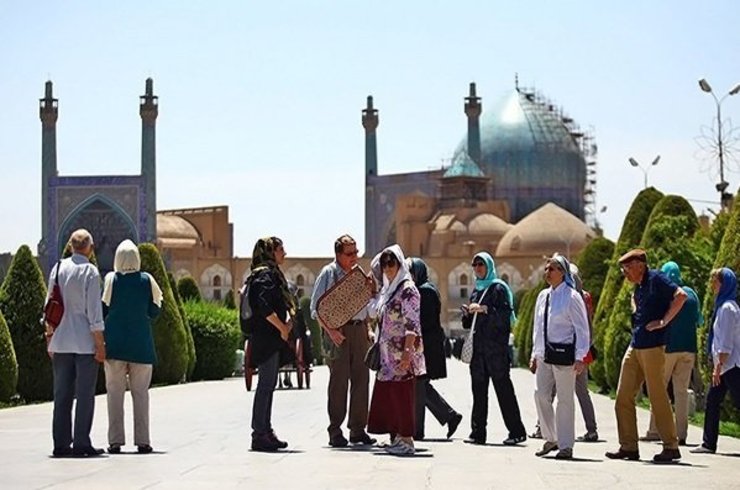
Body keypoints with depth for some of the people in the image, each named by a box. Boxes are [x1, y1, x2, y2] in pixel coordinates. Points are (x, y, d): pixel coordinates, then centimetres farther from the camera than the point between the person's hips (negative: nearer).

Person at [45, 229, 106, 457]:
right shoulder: (90, 272, -9)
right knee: (85, 394, 0)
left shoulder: (58, 269, 5)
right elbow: (94, 310, -11)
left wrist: (50, 336, 18)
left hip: (61, 341, 5)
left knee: (62, 394, 8)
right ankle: (81, 443, -1)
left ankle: (61, 443, 8)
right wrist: (100, 344, -7)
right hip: (85, 342, -5)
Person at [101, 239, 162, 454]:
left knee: (114, 391, 4)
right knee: (140, 392, 5)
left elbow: (102, 310, -2)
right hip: (141, 344, 1)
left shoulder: (111, 280, -5)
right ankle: (142, 440, 1)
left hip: (115, 343, -1)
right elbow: (154, 311, 3)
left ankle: (115, 440, 0)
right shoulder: (147, 281, -2)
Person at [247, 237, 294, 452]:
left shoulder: (272, 274, 19)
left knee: (268, 385, 12)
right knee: (266, 384, -9)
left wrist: (286, 324, 6)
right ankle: (259, 434, -8)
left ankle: (265, 432, 17)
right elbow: (264, 306, -24)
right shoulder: (265, 275, -12)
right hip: (266, 338, -10)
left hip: (272, 339, 10)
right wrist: (282, 327, -18)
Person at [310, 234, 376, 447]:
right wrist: (330, 330, -18)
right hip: (338, 331, -5)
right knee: (339, 380, -4)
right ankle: (335, 431, 0)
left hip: (359, 329, 5)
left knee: (361, 379, 4)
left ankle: (358, 429, 11)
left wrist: (368, 328, 9)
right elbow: (316, 308, -6)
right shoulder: (328, 273, -2)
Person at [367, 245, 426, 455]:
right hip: (388, 352, 9)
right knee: (386, 395, 8)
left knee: (401, 394, -7)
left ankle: (406, 439, -3)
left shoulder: (407, 289, -11)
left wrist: (407, 351, -22)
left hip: (402, 353, -9)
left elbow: (412, 324, -16)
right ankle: (396, 437, 13)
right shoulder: (388, 289, 17)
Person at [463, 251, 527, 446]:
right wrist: (467, 313, 3)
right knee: (478, 388, 3)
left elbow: (506, 315, -13)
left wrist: (485, 309, -20)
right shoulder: (476, 290, 19)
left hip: (496, 346, -7)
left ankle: (517, 431, -4)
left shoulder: (498, 288, -3)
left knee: (503, 387, -7)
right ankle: (478, 432, 4)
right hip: (478, 346, 7)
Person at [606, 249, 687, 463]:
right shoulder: (638, 288, 18)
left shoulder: (656, 279, -8)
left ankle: (671, 447, 3)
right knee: (623, 397, 5)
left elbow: (680, 295, -20)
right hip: (635, 346, 9)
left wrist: (664, 321, -19)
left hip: (653, 346, -9)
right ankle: (628, 447, 10)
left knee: (658, 396, -5)